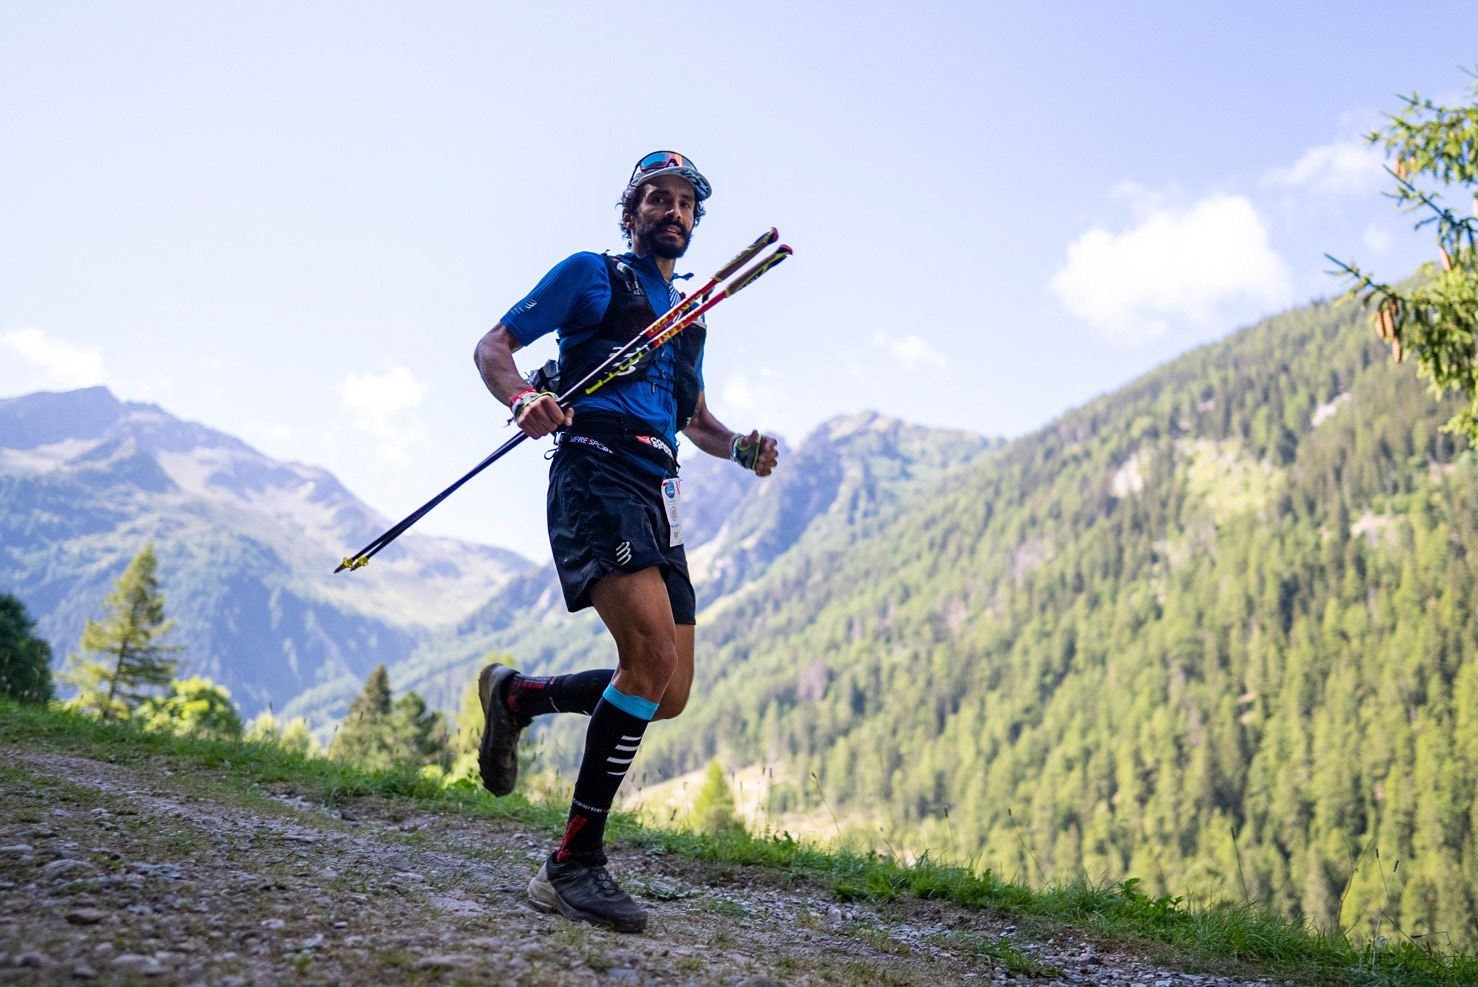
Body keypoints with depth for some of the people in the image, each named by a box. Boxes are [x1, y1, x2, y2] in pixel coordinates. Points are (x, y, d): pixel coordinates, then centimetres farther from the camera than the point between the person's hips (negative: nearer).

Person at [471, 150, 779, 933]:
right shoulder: (591, 274, 7)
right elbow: (492, 347, 3)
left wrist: (740, 449, 12)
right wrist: (525, 400, -19)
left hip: (657, 496, 8)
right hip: (595, 476, -7)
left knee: (669, 694, 2)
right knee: (653, 652, -26)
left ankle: (517, 695, 24)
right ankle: (575, 863, -16)